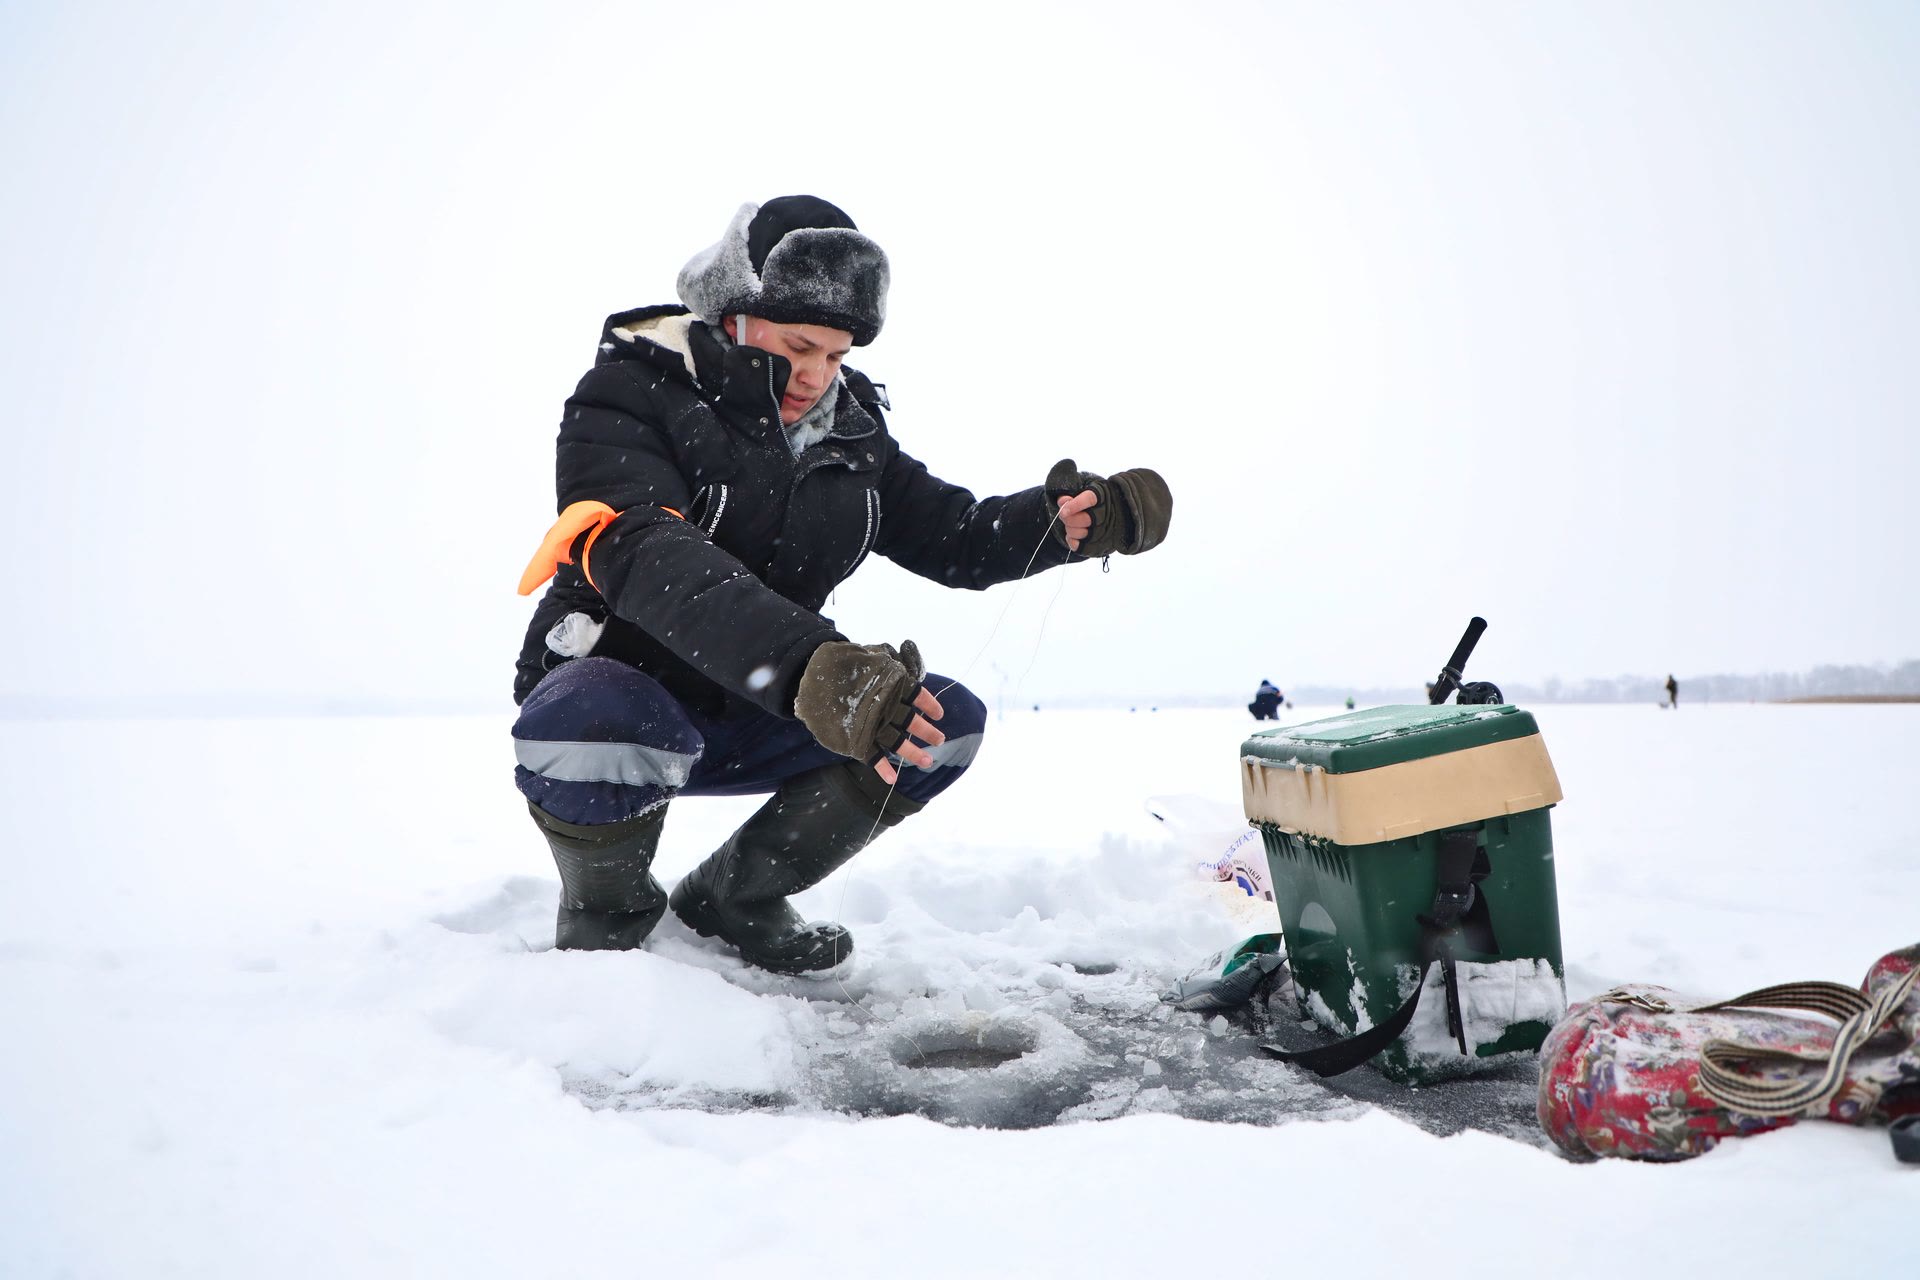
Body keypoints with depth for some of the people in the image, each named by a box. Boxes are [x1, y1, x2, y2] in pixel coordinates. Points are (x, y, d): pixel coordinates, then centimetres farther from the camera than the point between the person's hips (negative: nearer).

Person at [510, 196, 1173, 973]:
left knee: (947, 720, -11)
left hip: (746, 719, 6)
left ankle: (735, 896, 5)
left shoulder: (847, 429, 3)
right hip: (619, 688, -5)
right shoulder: (627, 399, -18)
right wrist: (810, 668, -53)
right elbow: (649, 561, -37)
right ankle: (606, 915, -5)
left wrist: (1066, 518, -18)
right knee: (588, 732, -40)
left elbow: (954, 539, 5)